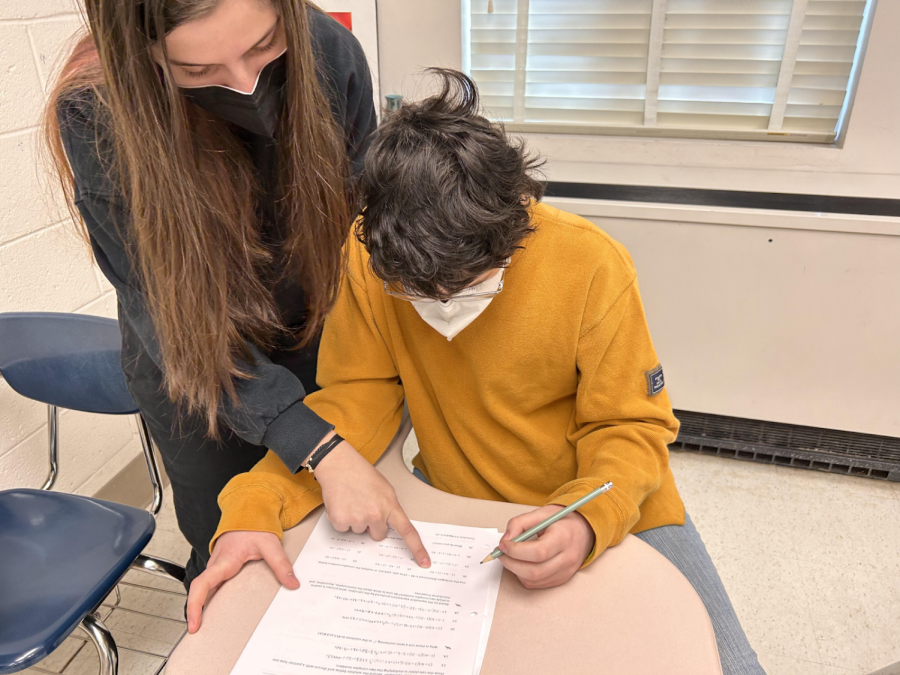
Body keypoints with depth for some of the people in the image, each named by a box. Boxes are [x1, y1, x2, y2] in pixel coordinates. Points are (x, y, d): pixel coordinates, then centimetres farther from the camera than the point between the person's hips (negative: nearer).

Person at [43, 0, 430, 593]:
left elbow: (362, 219, -10)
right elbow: (168, 314, -27)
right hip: (189, 364, -1)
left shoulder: (328, 49, -22)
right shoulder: (93, 114, -27)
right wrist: (319, 447, -35)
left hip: (315, 341, 2)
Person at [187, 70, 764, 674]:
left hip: (602, 507, -1)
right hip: (452, 500, 2)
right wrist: (256, 505, -26)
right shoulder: (370, 259, -17)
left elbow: (631, 427, -15)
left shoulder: (593, 267, -23)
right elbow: (356, 399, -12)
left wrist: (588, 520, -34)